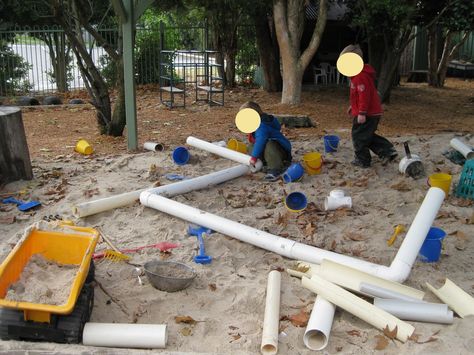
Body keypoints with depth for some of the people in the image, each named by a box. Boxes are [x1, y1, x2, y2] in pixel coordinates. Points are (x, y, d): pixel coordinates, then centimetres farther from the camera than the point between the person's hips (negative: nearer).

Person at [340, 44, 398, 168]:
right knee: (368, 135, 20)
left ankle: (363, 160, 14)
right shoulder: (362, 73, 14)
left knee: (359, 136, 3)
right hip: (373, 112, 10)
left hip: (367, 114, -10)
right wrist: (353, 106, 27)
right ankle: (387, 151, 13)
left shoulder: (360, 76, -21)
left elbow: (364, 95, -26)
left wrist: (362, 113, -25)